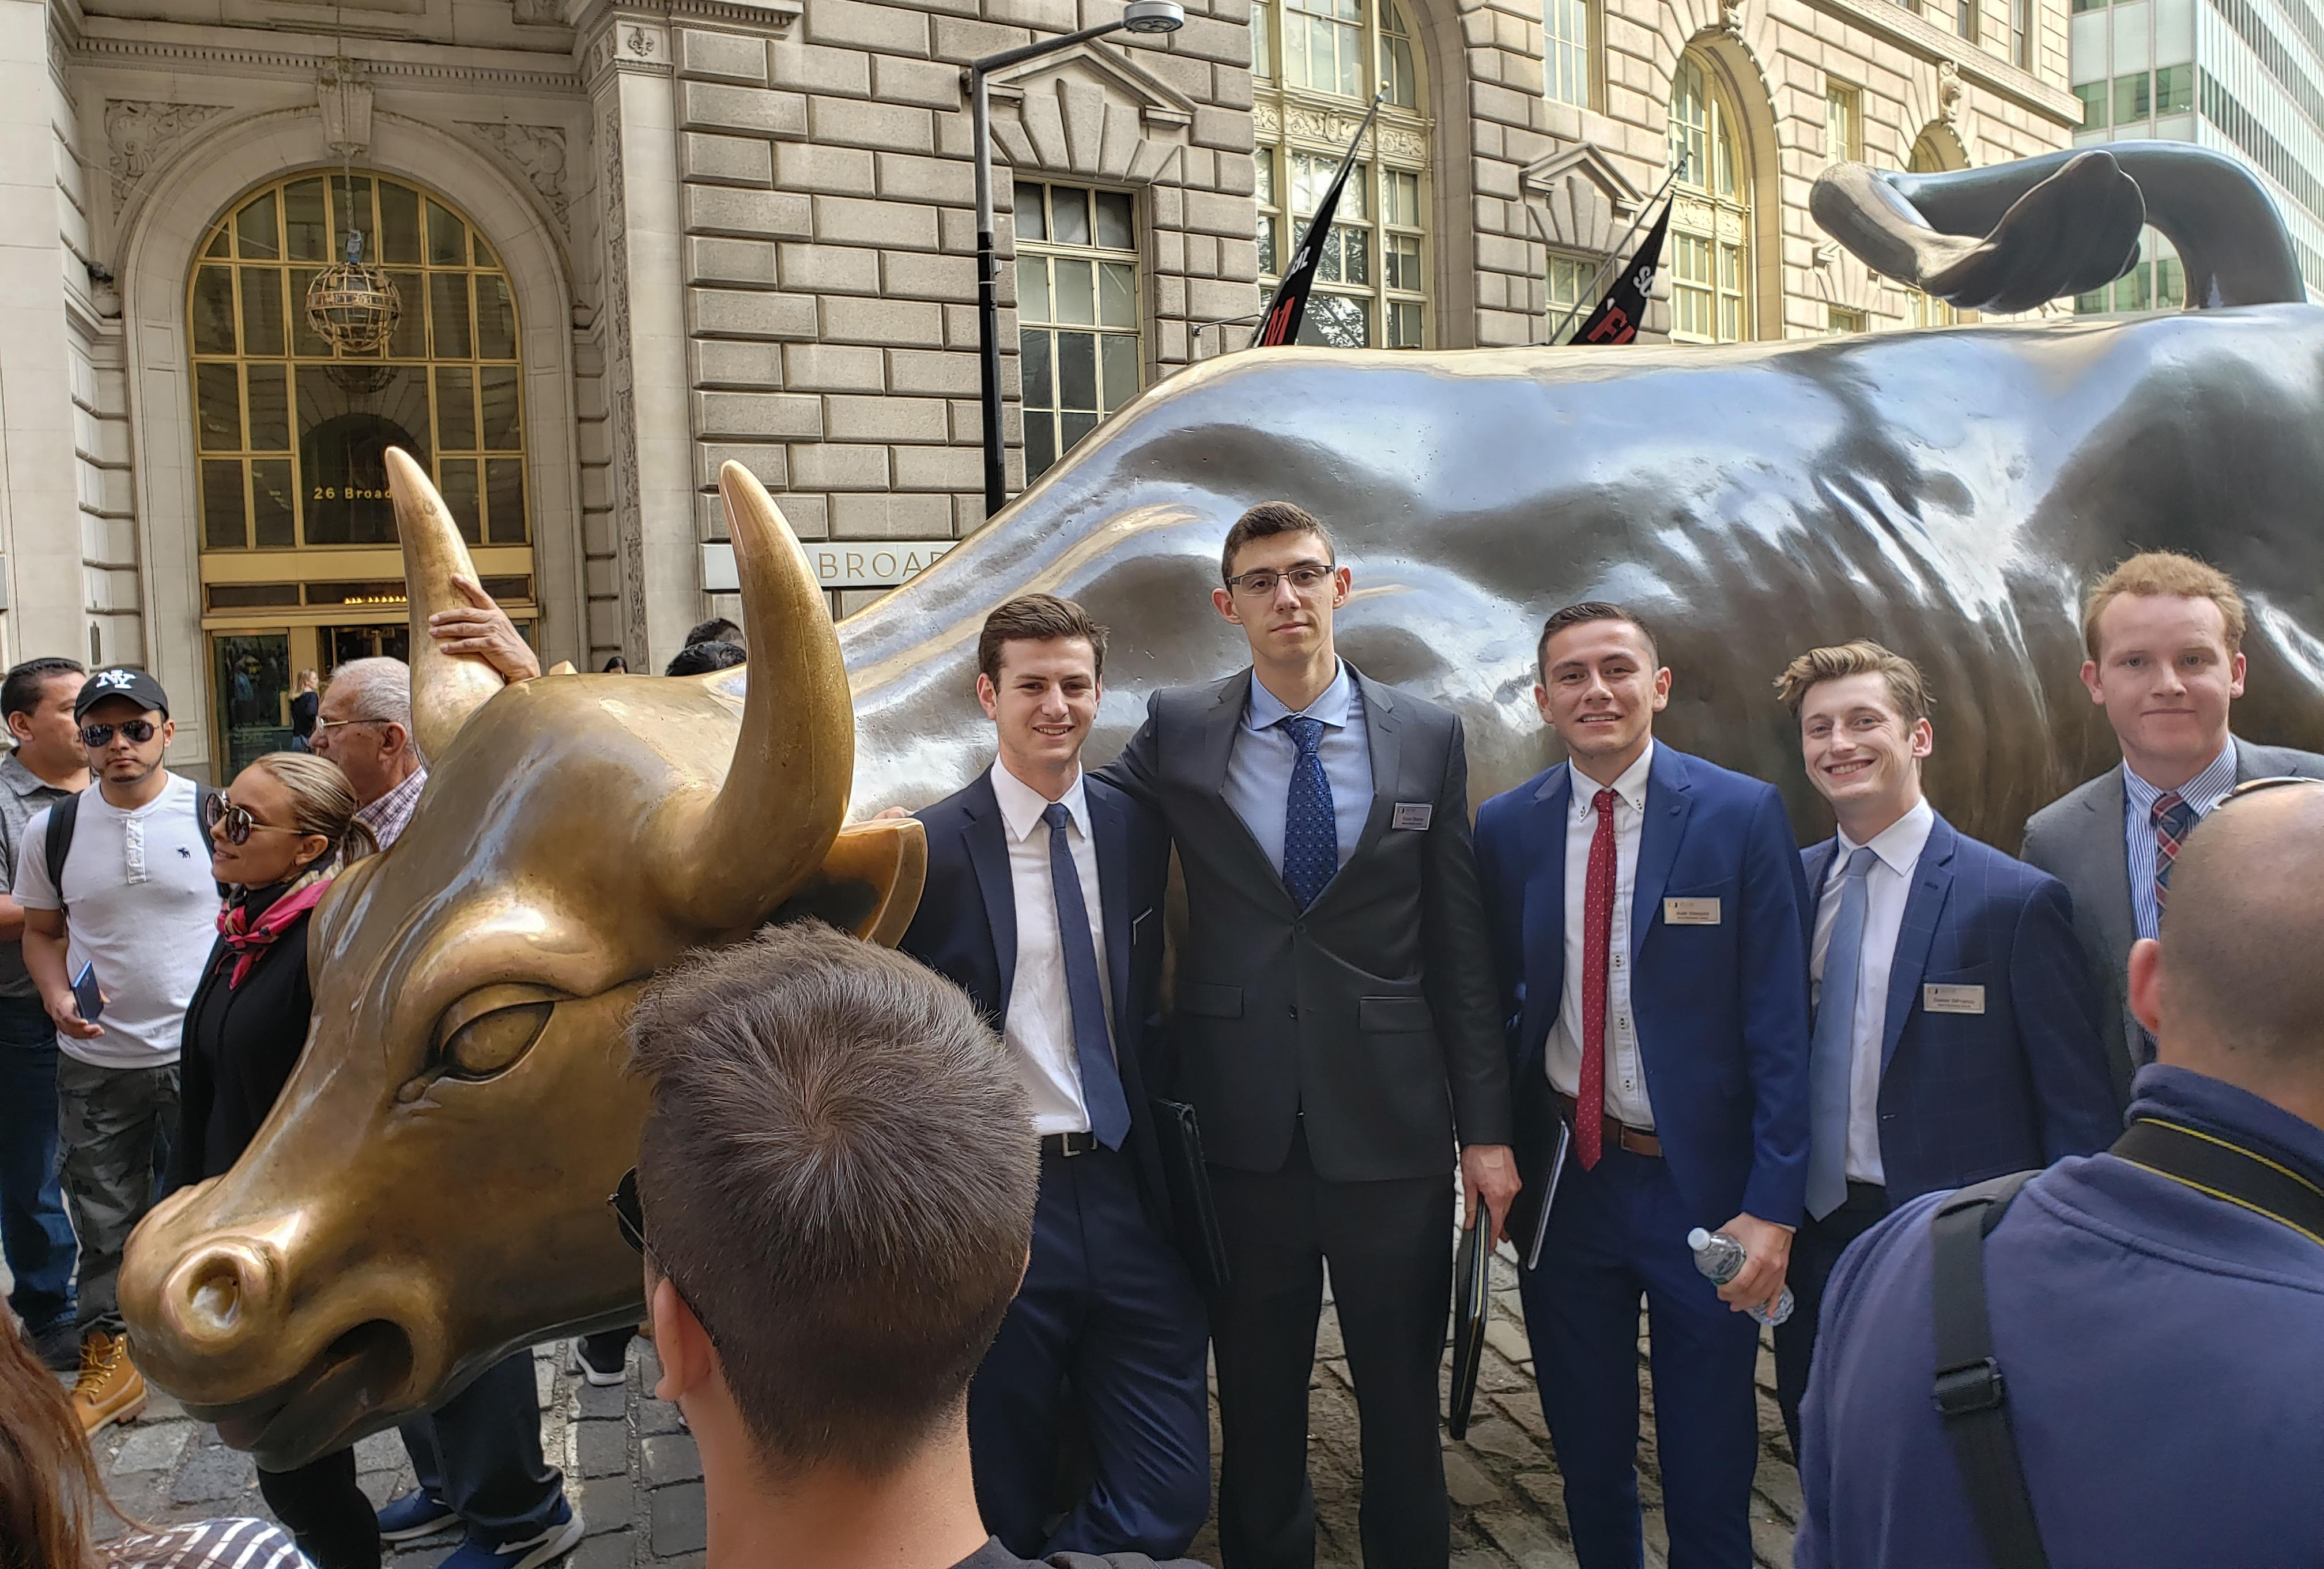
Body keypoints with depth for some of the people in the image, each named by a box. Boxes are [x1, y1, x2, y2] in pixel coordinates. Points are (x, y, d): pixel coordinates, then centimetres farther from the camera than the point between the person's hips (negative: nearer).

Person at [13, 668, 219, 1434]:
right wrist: (56, 996, -8)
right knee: (105, 1220, 13)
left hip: (202, 1054, -2)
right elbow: (41, 931, 11)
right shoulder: (51, 830, 0)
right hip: (95, 1062, 2)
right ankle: (108, 1358, 30)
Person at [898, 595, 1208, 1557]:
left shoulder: (1138, 831, 5)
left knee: (1170, 1498, 7)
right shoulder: (932, 848, -8)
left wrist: (1159, 1142, 8)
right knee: (1005, 1509, 15)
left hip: (1128, 1195, 3)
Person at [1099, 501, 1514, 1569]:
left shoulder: (1428, 738, 1)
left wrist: (1486, 1127, 1)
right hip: (1244, 1123, 0)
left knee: (1403, 1394, 14)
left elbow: (1460, 949, 2)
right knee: (1257, 1402, 15)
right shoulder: (1176, 733, 0)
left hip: (1390, 1121, 0)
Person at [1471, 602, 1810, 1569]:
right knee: (1587, 1454, 19)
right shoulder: (1508, 828, 0)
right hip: (1564, 1183, 3)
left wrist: (1773, 1205, -14)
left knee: (1708, 1470, 11)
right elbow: (1493, 1004, 6)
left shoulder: (1742, 816, -8)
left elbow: (1779, 1026, -9)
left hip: (1701, 1180, -2)